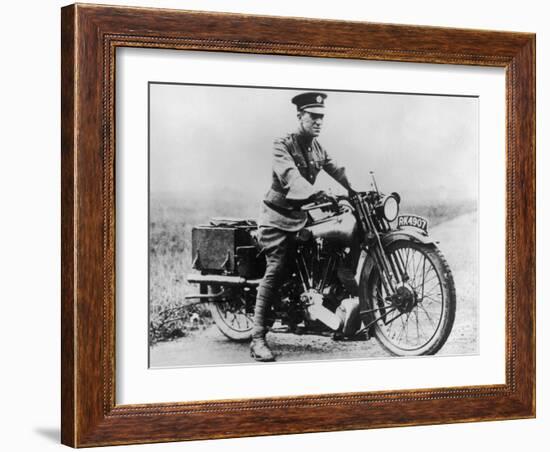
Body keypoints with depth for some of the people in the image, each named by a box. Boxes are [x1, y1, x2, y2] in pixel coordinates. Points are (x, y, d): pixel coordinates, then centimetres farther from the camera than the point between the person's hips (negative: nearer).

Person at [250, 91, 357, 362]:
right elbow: (290, 176, -32)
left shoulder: (317, 148, 12)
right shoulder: (283, 146, -14)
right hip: (278, 215, -8)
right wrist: (315, 194, -49)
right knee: (275, 270, -19)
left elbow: (337, 170, 3)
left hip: (301, 215, 8)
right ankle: (258, 339, -23)